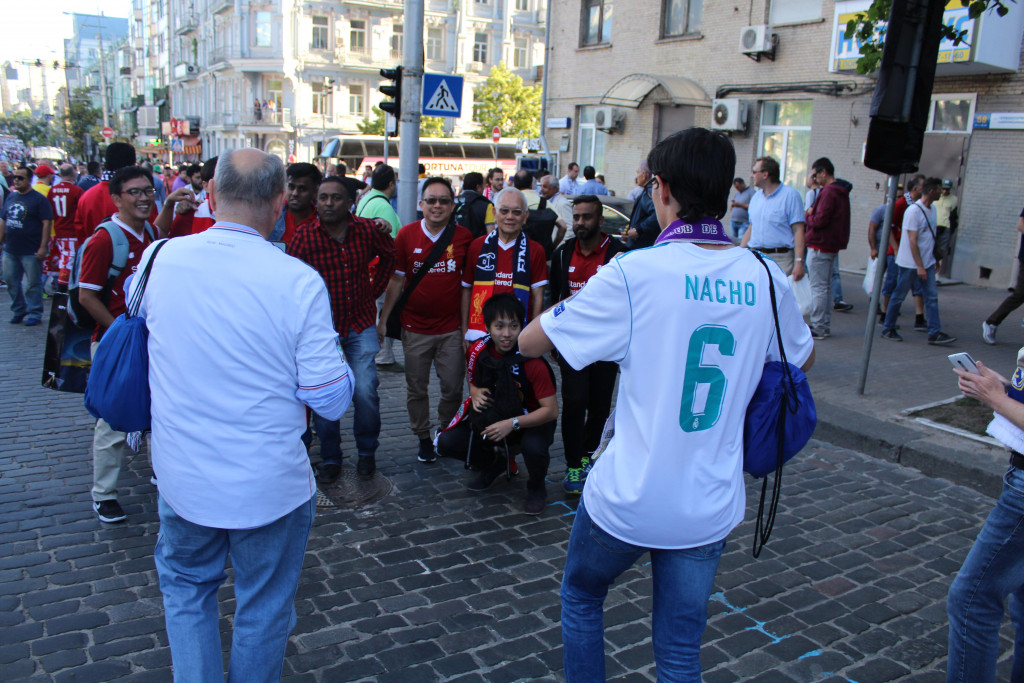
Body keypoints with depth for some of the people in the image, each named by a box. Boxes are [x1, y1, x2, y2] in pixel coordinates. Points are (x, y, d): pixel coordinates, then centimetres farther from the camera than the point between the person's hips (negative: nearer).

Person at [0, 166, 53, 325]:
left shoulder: (38, 199, -7)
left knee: (33, 284, 0)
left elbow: (47, 222, -12)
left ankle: (34, 313, 10)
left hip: (31, 252, -7)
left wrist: (43, 247, -16)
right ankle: (18, 311, 26)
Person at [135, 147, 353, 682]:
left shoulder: (162, 259, -9)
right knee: (263, 609, 18)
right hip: (270, 487, -3)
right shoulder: (298, 282, -20)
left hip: (182, 479, 3)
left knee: (185, 587, 28)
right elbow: (332, 399, -16)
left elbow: (137, 308, 16)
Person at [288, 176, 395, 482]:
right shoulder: (304, 236, -10)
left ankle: (367, 452, 19)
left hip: (361, 323, 1)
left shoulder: (368, 230, -5)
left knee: (365, 391, -4)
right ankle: (330, 459, 18)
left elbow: (389, 255, 15)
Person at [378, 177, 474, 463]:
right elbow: (396, 281, 3)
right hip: (415, 327, 0)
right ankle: (423, 438, 29)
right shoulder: (406, 235, -2)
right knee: (417, 388, 10)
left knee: (453, 388, 5)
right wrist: (383, 319, 1)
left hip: (451, 328, 0)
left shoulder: (464, 237, -2)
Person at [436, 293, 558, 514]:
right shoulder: (478, 351, -12)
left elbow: (551, 410, -26)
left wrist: (512, 424, -36)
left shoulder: (532, 362, -27)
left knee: (533, 447, -38)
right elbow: (473, 381, 11)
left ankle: (536, 487, 0)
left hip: (531, 420, -4)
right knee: (446, 443, -13)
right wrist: (475, 393, -13)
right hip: (490, 417, 5)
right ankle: (496, 464, 17)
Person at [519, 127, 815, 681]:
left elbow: (530, 343, -9)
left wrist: (580, 302, 7)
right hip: (709, 507, 4)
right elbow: (803, 356, 16)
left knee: (580, 595, 27)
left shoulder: (634, 273, -18)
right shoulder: (765, 278, -4)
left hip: (628, 498, -3)